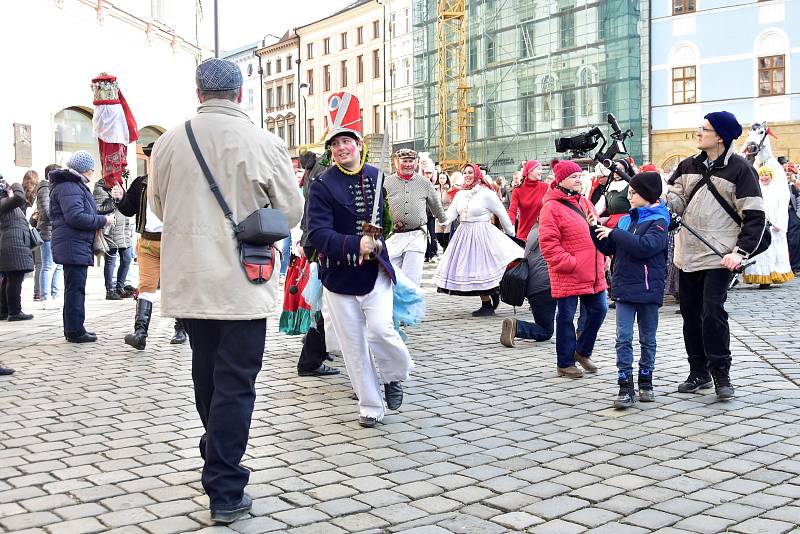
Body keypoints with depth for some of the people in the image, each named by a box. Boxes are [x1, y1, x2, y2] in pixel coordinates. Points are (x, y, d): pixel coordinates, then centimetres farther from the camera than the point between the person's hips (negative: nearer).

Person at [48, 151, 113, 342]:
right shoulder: (69, 187, -13)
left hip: (78, 247, 11)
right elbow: (75, 217, -22)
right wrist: (102, 220, -13)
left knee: (75, 288, 14)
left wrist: (99, 221, 11)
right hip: (73, 246, -11)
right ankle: (75, 331, -5)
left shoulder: (75, 185, 21)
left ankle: (73, 329, 21)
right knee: (75, 288, -8)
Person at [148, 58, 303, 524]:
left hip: (189, 281, 4)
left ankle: (218, 463, 35)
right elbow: (292, 211, -2)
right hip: (241, 283, -4)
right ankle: (226, 491, 3)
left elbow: (158, 206, 13)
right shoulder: (263, 143, -12)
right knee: (235, 384, 1)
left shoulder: (168, 143, -1)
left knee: (207, 376, 19)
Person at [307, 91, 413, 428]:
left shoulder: (374, 176, 4)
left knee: (380, 329, -16)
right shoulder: (322, 185, -9)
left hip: (375, 271, 2)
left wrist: (377, 241, 12)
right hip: (339, 277, -2)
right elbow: (317, 234, -20)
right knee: (354, 347, 4)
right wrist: (355, 245, -30)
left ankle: (396, 374, 15)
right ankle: (371, 407, 19)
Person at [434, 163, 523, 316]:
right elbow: (451, 213, 3)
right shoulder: (460, 194, 10)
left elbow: (502, 214, -2)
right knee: (471, 269, 6)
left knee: (481, 270, -4)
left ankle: (488, 306, 6)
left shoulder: (486, 193, -7)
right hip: (463, 234, 6)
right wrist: (442, 221, -18)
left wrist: (510, 233, 3)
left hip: (482, 234, -6)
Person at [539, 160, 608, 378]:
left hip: (593, 274, 8)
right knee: (566, 317, 3)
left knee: (598, 310, 12)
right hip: (568, 276, -8)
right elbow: (548, 243, -17)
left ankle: (582, 351, 31)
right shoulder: (551, 206, -11)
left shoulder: (584, 202, 14)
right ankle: (565, 363, 14)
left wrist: (601, 259, 12)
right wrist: (568, 262, -19)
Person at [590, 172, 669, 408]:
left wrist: (615, 233, -20)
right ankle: (626, 386, -1)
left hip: (648, 289, -4)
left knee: (647, 339, 11)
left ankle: (646, 381, 24)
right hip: (624, 288, 4)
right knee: (623, 338, -3)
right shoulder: (625, 220, 10)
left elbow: (645, 246, -25)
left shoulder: (658, 221, -8)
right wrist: (595, 229, 2)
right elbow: (610, 249, 16)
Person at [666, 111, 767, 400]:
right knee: (690, 314, 9)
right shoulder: (689, 166, 11)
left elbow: (755, 215, -7)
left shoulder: (739, 169, -6)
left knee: (712, 312, -11)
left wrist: (740, 251, -16)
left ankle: (721, 373, 2)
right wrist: (662, 198, -16)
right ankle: (699, 373, 20)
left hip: (718, 257, -6)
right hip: (687, 255, 6)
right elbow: (677, 201, 8)